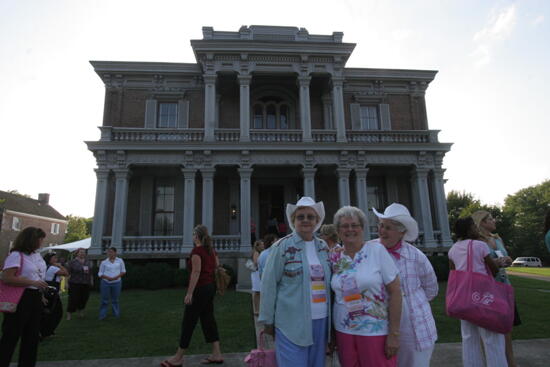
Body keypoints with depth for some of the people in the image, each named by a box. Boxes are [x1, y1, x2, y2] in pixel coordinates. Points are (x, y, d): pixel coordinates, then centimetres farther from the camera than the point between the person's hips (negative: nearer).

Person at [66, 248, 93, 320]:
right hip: (75, 284, -4)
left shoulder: (88, 262, 11)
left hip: (86, 284, 4)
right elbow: (67, 273, -5)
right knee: (73, 300, -3)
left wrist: (91, 280, 14)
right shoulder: (72, 262, -4)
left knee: (84, 299, 8)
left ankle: (81, 310, 29)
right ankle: (69, 313, 13)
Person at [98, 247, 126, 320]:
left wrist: (116, 277, -11)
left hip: (116, 283, 0)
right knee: (104, 300, 2)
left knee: (115, 300, 8)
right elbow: (100, 274, 3)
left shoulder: (120, 261, 2)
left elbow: (123, 271, 6)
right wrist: (107, 277, -15)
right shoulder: (104, 262, 0)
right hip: (105, 283, 0)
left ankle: (117, 315, 17)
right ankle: (102, 316, 13)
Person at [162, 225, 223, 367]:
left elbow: (196, 272, -19)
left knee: (188, 322, 2)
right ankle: (217, 354, 15)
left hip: (200, 288, -8)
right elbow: (217, 268, 15)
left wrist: (189, 293, -19)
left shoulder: (197, 250, -13)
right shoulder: (211, 250, 10)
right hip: (210, 287, 8)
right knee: (208, 319, 13)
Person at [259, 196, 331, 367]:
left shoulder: (323, 247, 8)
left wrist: (330, 317, 13)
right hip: (292, 325, -5)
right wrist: (268, 321, -5)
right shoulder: (282, 247, -8)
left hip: (321, 321, 5)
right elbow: (269, 285, -7)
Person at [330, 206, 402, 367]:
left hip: (376, 332, -3)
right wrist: (330, 335, 10)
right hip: (343, 331, 3)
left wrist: (394, 334, -10)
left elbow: (395, 292, -8)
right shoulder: (335, 258, 1)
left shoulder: (377, 250, -9)